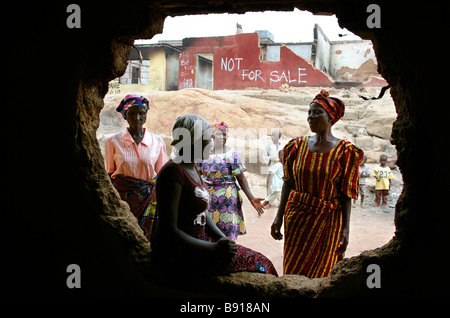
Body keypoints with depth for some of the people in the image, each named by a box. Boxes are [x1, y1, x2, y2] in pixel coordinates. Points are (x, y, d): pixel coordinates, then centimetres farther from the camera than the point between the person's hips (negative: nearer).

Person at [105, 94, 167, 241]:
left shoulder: (157, 142, 3)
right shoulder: (113, 142, 1)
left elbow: (160, 175, 8)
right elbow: (110, 174, 8)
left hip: (149, 200, 1)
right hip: (122, 198, 0)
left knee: (147, 239, 2)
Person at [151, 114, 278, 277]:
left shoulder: (192, 169, 12)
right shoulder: (173, 171, -19)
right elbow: (169, 231, -23)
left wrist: (224, 239, -1)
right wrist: (213, 248, -22)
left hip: (198, 242, 9)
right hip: (177, 253, -9)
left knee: (258, 260, 1)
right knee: (255, 264, -11)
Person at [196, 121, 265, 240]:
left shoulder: (232, 154, -3)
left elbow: (241, 178, -4)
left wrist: (252, 198, -9)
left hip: (227, 198, -2)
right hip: (207, 198, 2)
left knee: (228, 231, -3)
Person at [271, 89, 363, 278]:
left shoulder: (344, 151, -5)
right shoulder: (298, 145, 4)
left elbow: (346, 195, -6)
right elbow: (288, 183, 7)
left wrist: (345, 230, -9)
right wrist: (279, 216, 5)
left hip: (327, 220, -3)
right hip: (296, 217, 3)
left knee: (320, 274, 6)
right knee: (293, 271, 10)